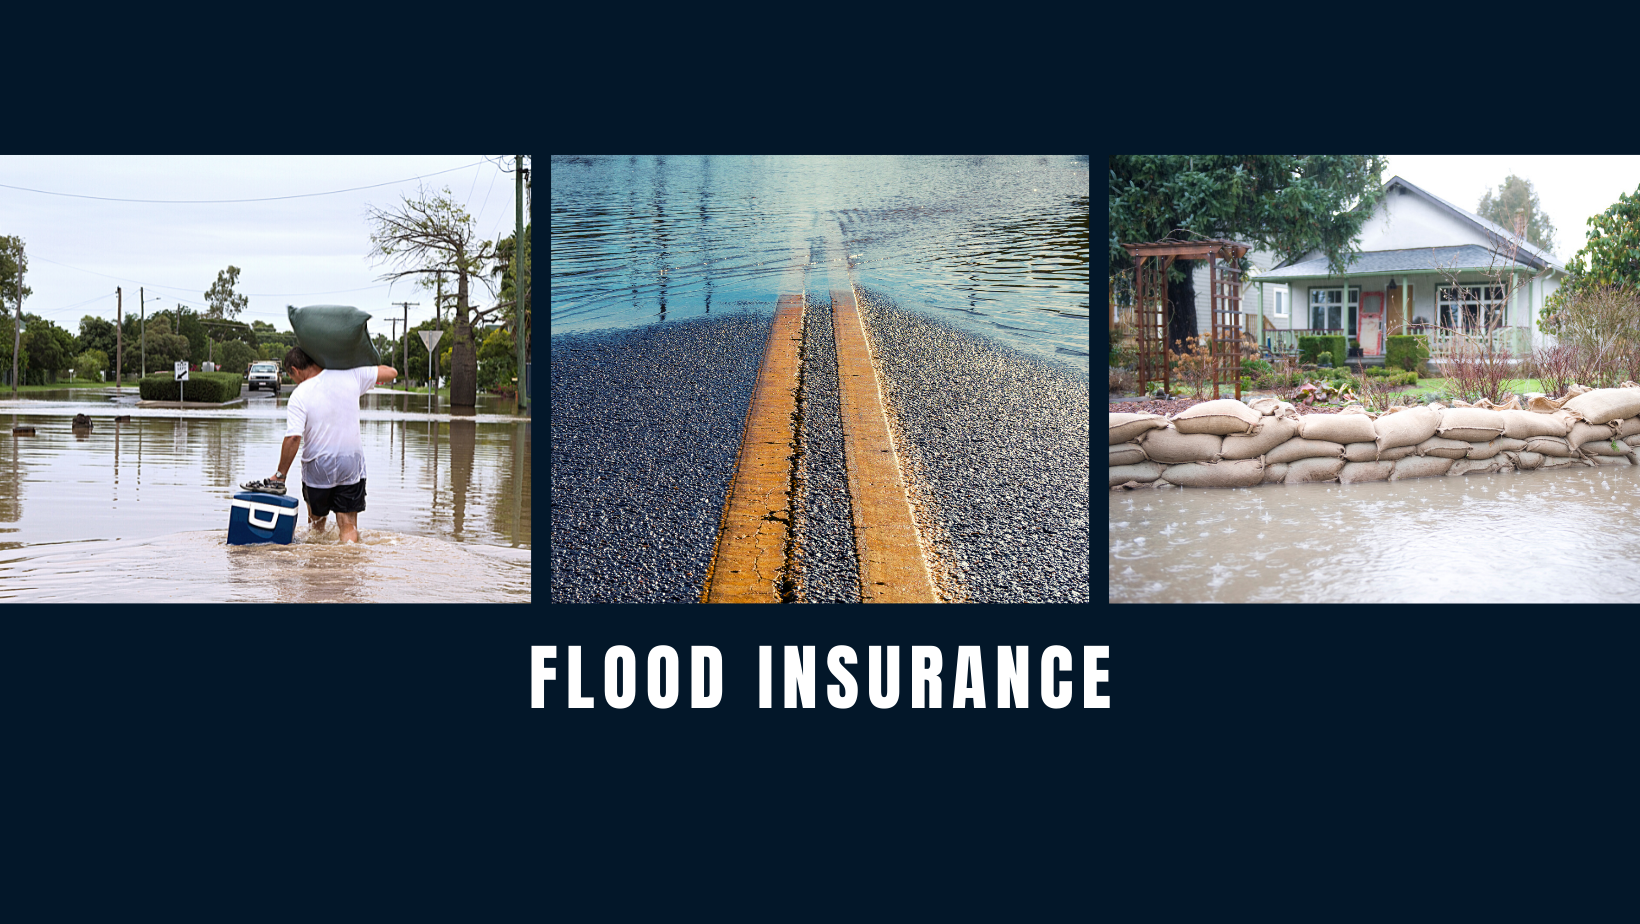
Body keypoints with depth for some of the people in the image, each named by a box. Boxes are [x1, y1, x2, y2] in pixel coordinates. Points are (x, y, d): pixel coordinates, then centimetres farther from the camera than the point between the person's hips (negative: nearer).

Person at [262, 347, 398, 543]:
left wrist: (280, 474, -10)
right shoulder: (350, 375, -5)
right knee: (348, 525, 3)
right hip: (351, 464, 2)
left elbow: (293, 438, -19)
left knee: (316, 519, 22)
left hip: (317, 467, -2)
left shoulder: (299, 396, -13)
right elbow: (391, 372, 3)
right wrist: (368, 369, 23)